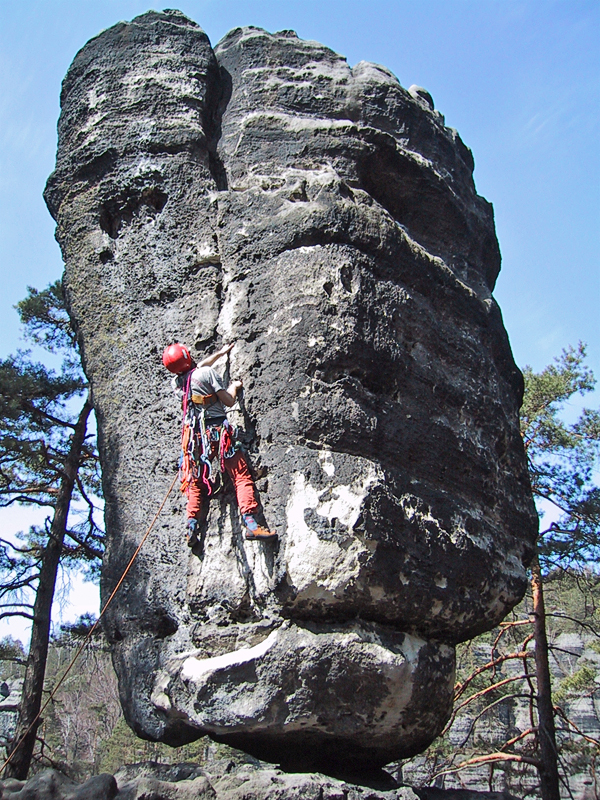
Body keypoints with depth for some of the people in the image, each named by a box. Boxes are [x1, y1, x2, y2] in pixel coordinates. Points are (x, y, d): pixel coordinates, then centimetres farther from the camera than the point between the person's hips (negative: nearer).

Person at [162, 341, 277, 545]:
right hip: (218, 430, -5)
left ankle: (193, 527, 8)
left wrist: (220, 353, 41)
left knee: (196, 482, 16)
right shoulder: (207, 373, -8)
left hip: (194, 434, 5)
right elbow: (229, 401, -5)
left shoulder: (177, 382, 10)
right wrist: (234, 386, 17)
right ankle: (251, 523, -17)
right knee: (241, 475, -6)